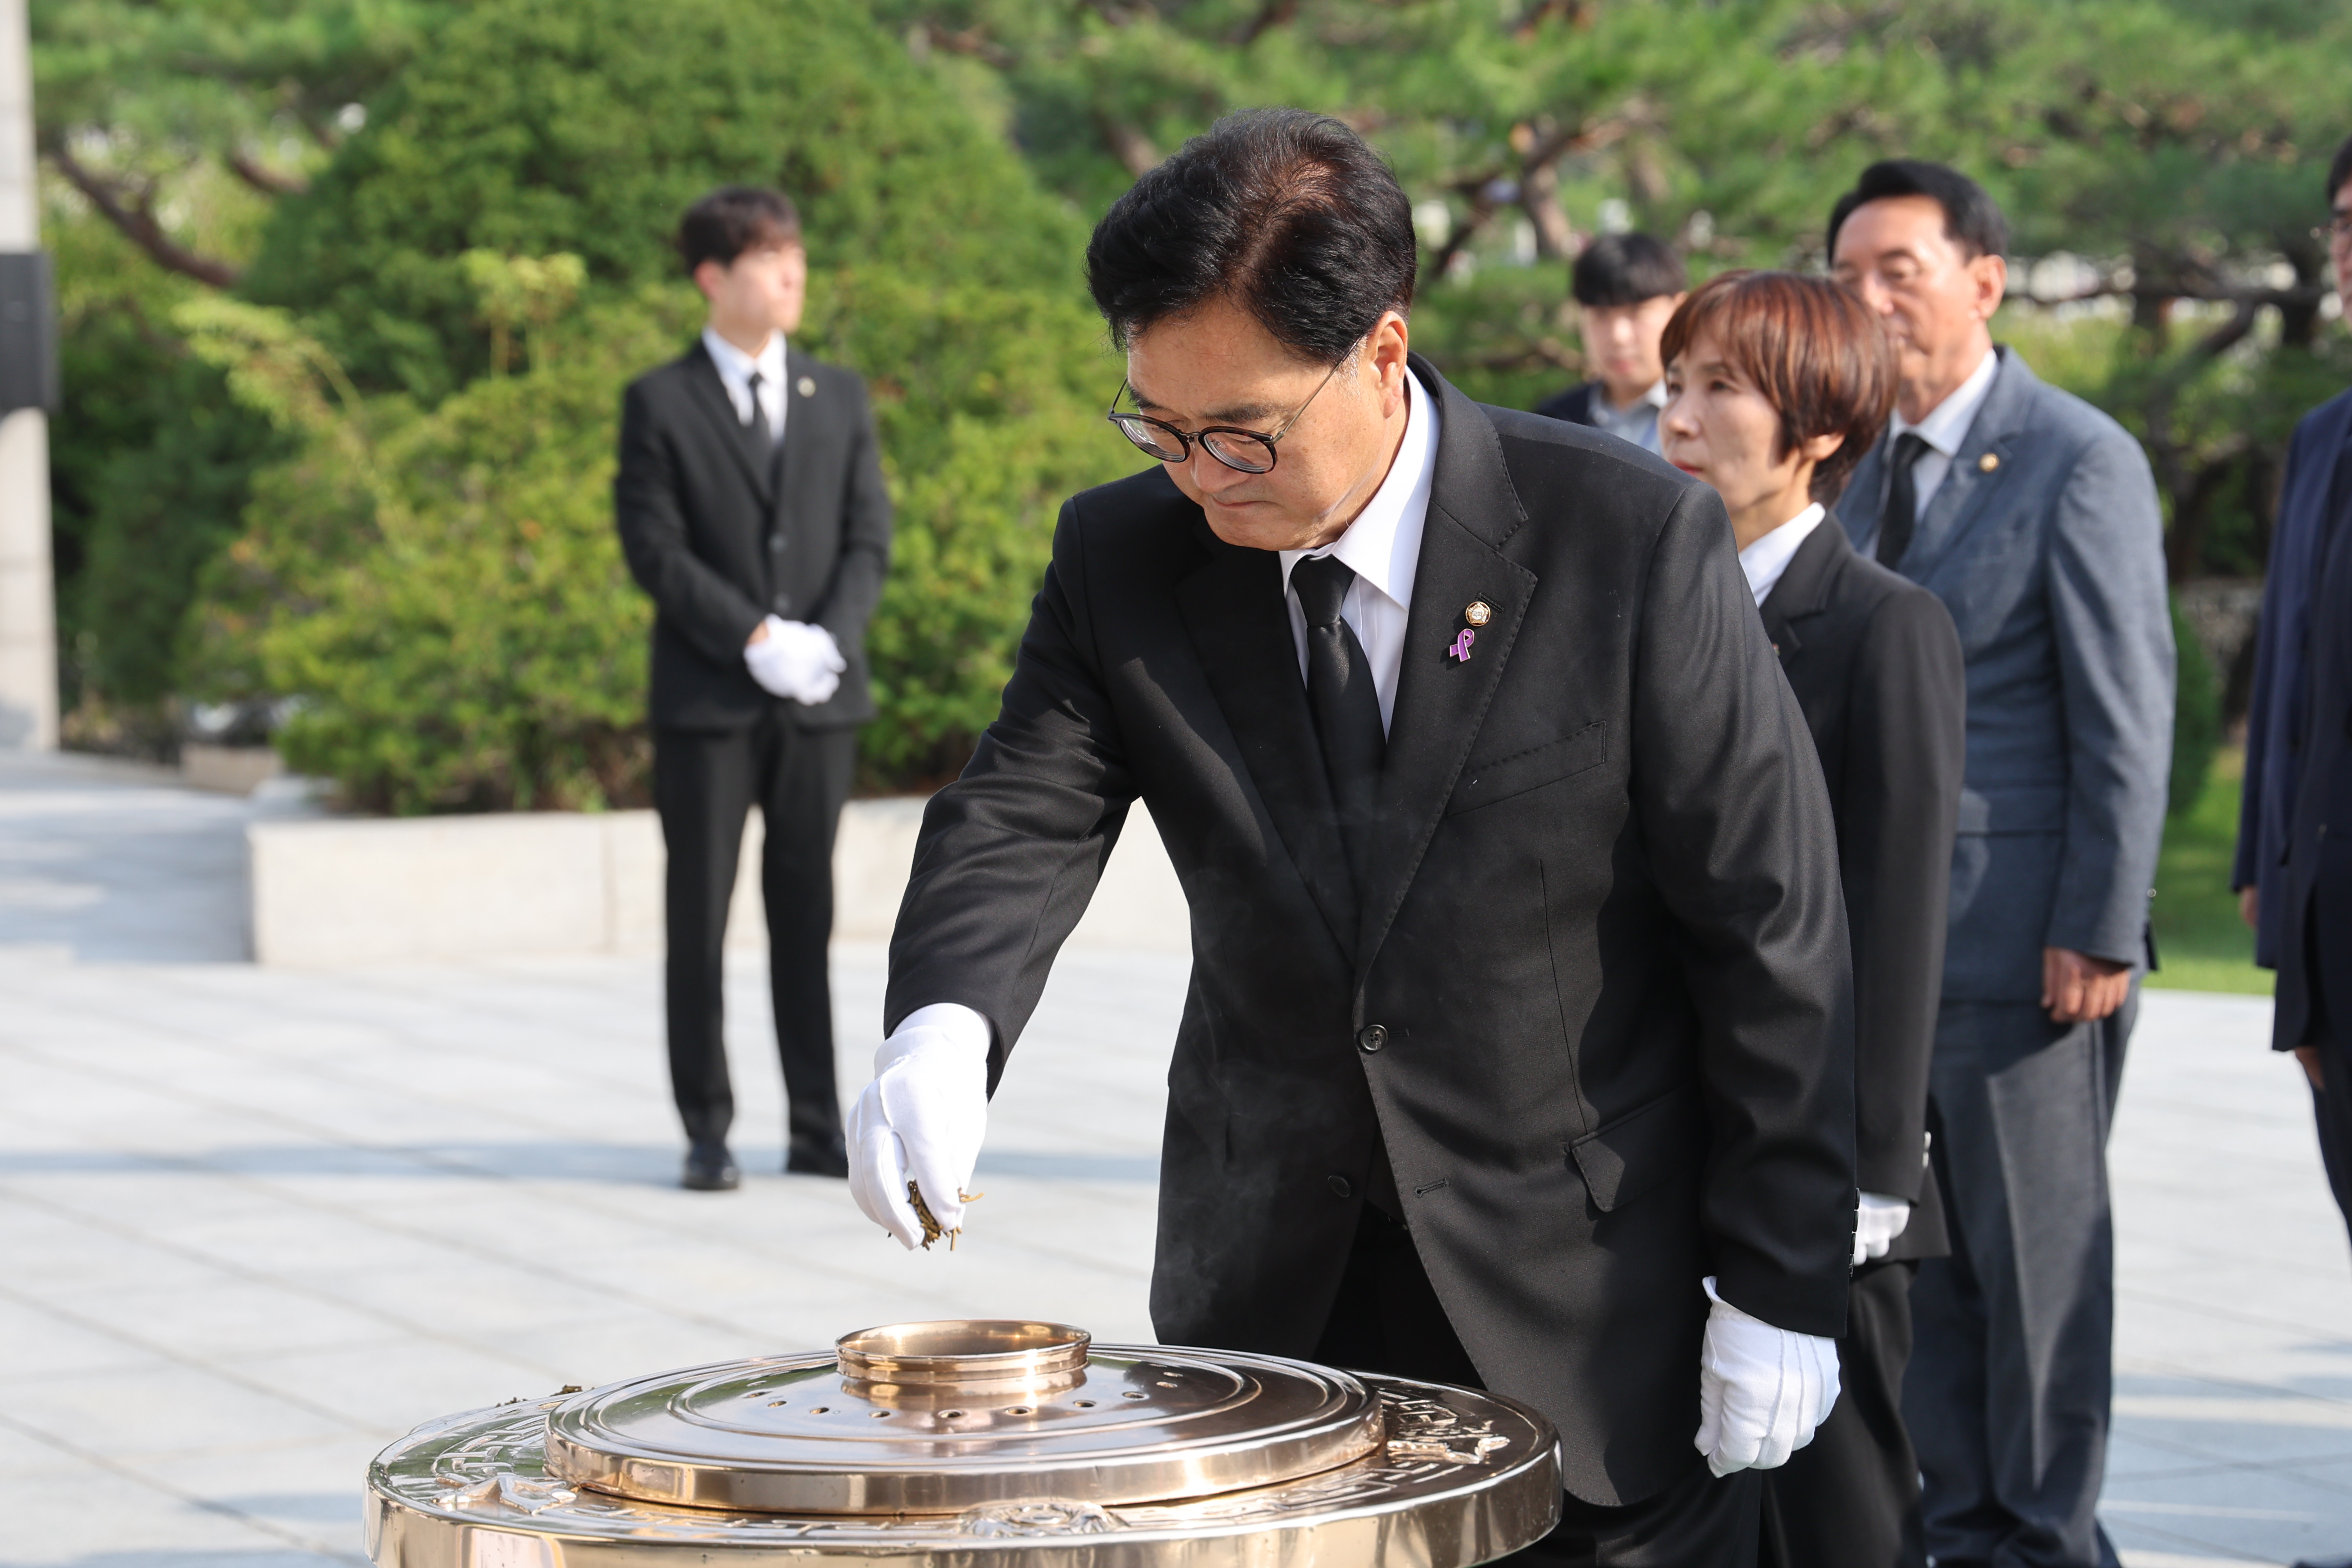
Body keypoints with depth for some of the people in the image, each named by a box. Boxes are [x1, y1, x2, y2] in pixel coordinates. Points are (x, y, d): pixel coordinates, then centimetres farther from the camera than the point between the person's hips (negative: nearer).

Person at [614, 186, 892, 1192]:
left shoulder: (839, 397, 12)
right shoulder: (662, 403, 1)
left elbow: (870, 538, 6)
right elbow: (655, 549, -6)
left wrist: (828, 638, -10)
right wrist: (754, 637, -15)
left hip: (820, 696, 3)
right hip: (707, 698, -3)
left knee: (806, 917, 5)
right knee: (699, 918, 0)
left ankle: (817, 1130, 8)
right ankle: (707, 1133, 6)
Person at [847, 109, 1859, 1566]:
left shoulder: (1633, 543, -13)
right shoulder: (1125, 557, -2)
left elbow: (1772, 926, -10)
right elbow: (1022, 821, -11)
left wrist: (1782, 1284, -9)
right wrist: (945, 1026, -34)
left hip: (1592, 1302, -3)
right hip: (1272, 1287, 3)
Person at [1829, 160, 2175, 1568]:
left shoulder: (2078, 462, -9)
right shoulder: (1868, 467, 14)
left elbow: (2128, 715, -12)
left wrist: (2101, 933, -16)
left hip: (2024, 939, -7)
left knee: (2037, 1254, 1)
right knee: (1922, 1255, 10)